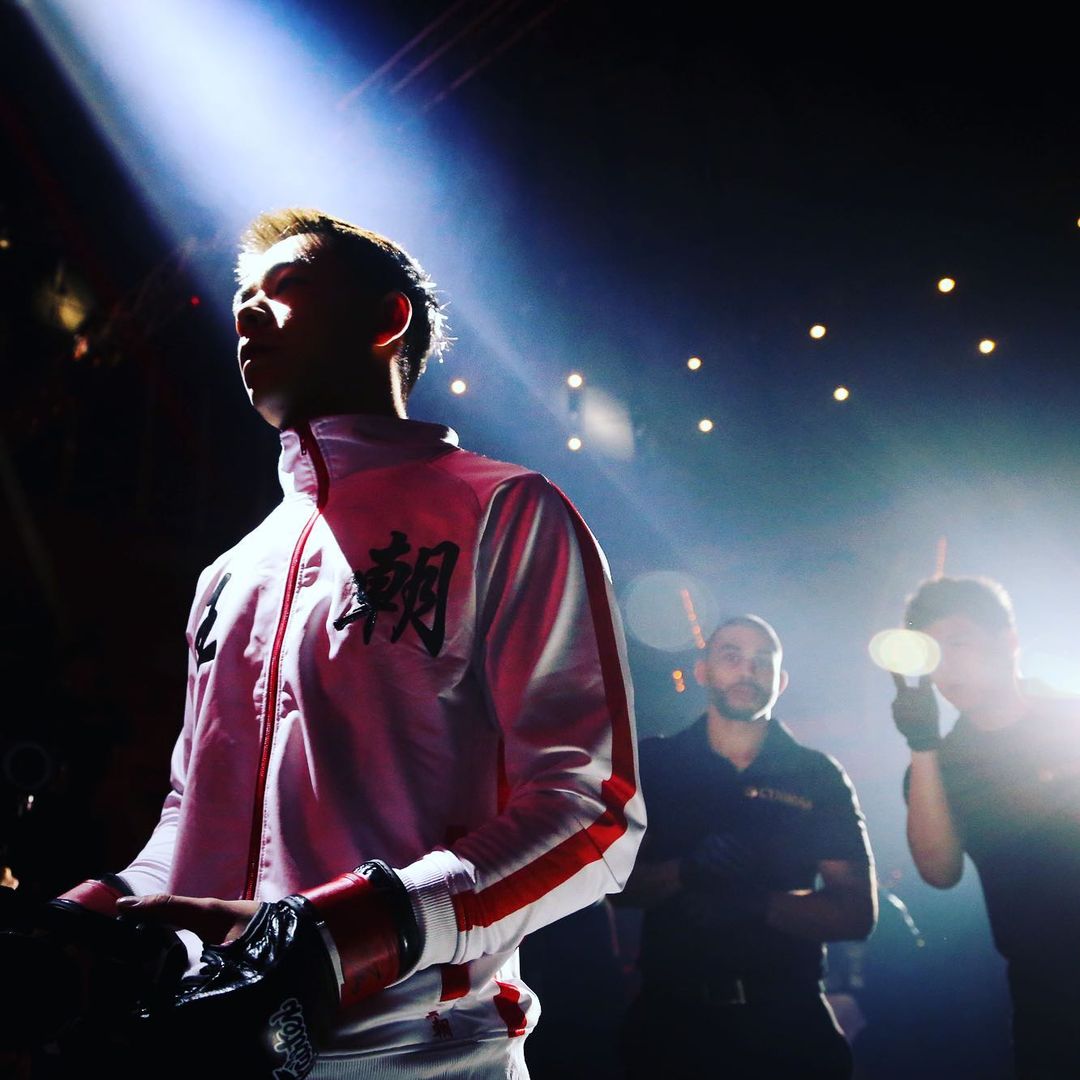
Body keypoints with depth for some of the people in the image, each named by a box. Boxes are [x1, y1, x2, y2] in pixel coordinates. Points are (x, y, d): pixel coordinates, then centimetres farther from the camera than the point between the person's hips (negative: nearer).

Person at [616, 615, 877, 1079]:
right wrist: (685, 873, -24)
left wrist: (755, 903, -22)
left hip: (788, 1021, 0)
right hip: (671, 1014, 0)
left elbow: (857, 912, -5)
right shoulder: (651, 762, 0)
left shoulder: (819, 776, -1)